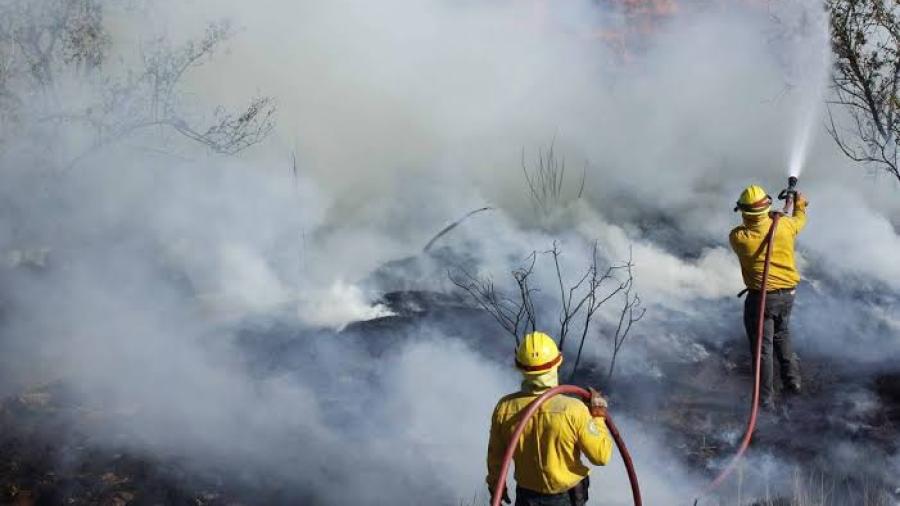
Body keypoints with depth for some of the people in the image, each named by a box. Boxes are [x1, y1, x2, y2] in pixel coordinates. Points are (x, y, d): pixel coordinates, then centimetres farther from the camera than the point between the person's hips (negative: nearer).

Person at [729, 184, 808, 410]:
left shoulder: (738, 237, -20)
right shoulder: (784, 225, -11)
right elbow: (800, 220, 14)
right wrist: (800, 204, 34)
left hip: (760, 297, -4)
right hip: (788, 294, 4)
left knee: (762, 348, 6)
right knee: (782, 335, 29)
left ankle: (766, 399, 13)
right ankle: (792, 380, 34)